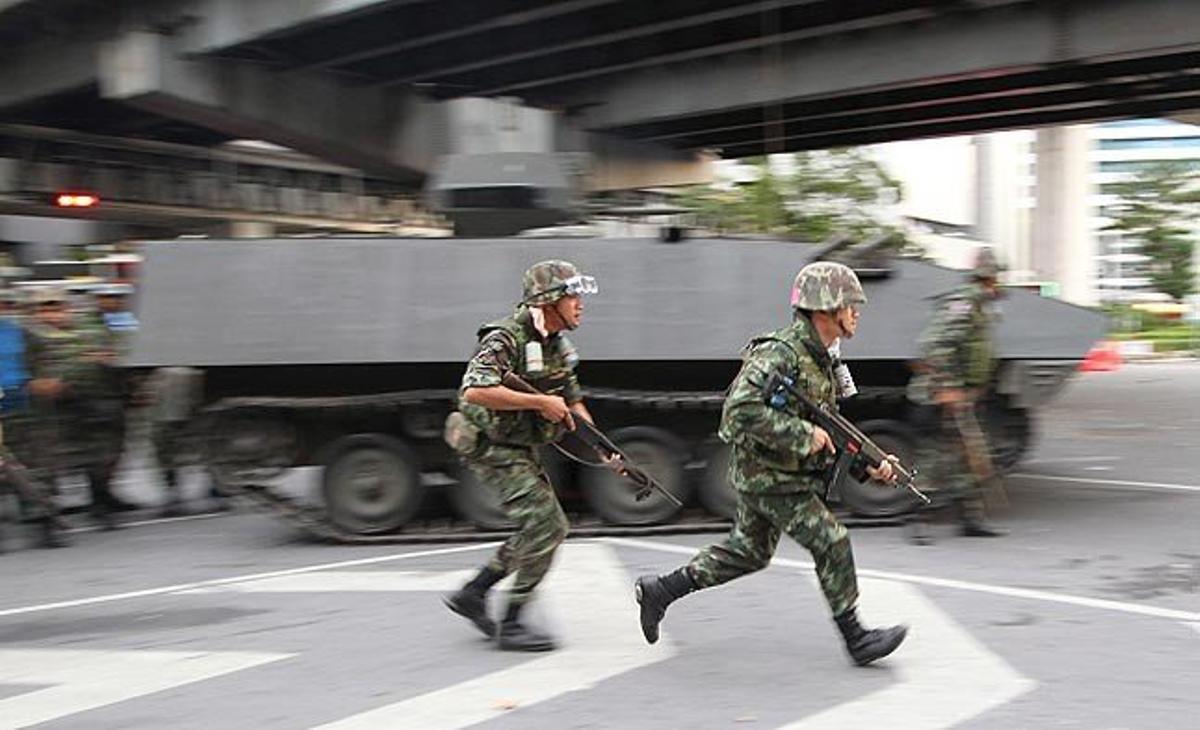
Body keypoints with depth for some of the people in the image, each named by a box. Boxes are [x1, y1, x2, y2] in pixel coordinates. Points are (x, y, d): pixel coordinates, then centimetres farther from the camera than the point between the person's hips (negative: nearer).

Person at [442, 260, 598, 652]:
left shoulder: (557, 344, 8)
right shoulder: (505, 339, -20)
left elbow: (572, 402, 16)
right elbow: (476, 391, -34)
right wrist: (540, 402, -29)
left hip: (521, 449, 9)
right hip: (493, 447, -9)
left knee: (547, 528, 11)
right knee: (545, 524, -13)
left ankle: (471, 595, 20)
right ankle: (511, 625, -4)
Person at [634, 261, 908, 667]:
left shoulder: (821, 360, 11)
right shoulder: (780, 353, -20)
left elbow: (828, 429, 17)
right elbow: (741, 409, -31)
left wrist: (868, 465, 4)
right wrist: (803, 434, -27)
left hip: (782, 474, 10)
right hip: (769, 476, -10)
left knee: (747, 553, 17)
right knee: (832, 543, -7)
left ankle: (658, 591, 25)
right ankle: (856, 640, 4)